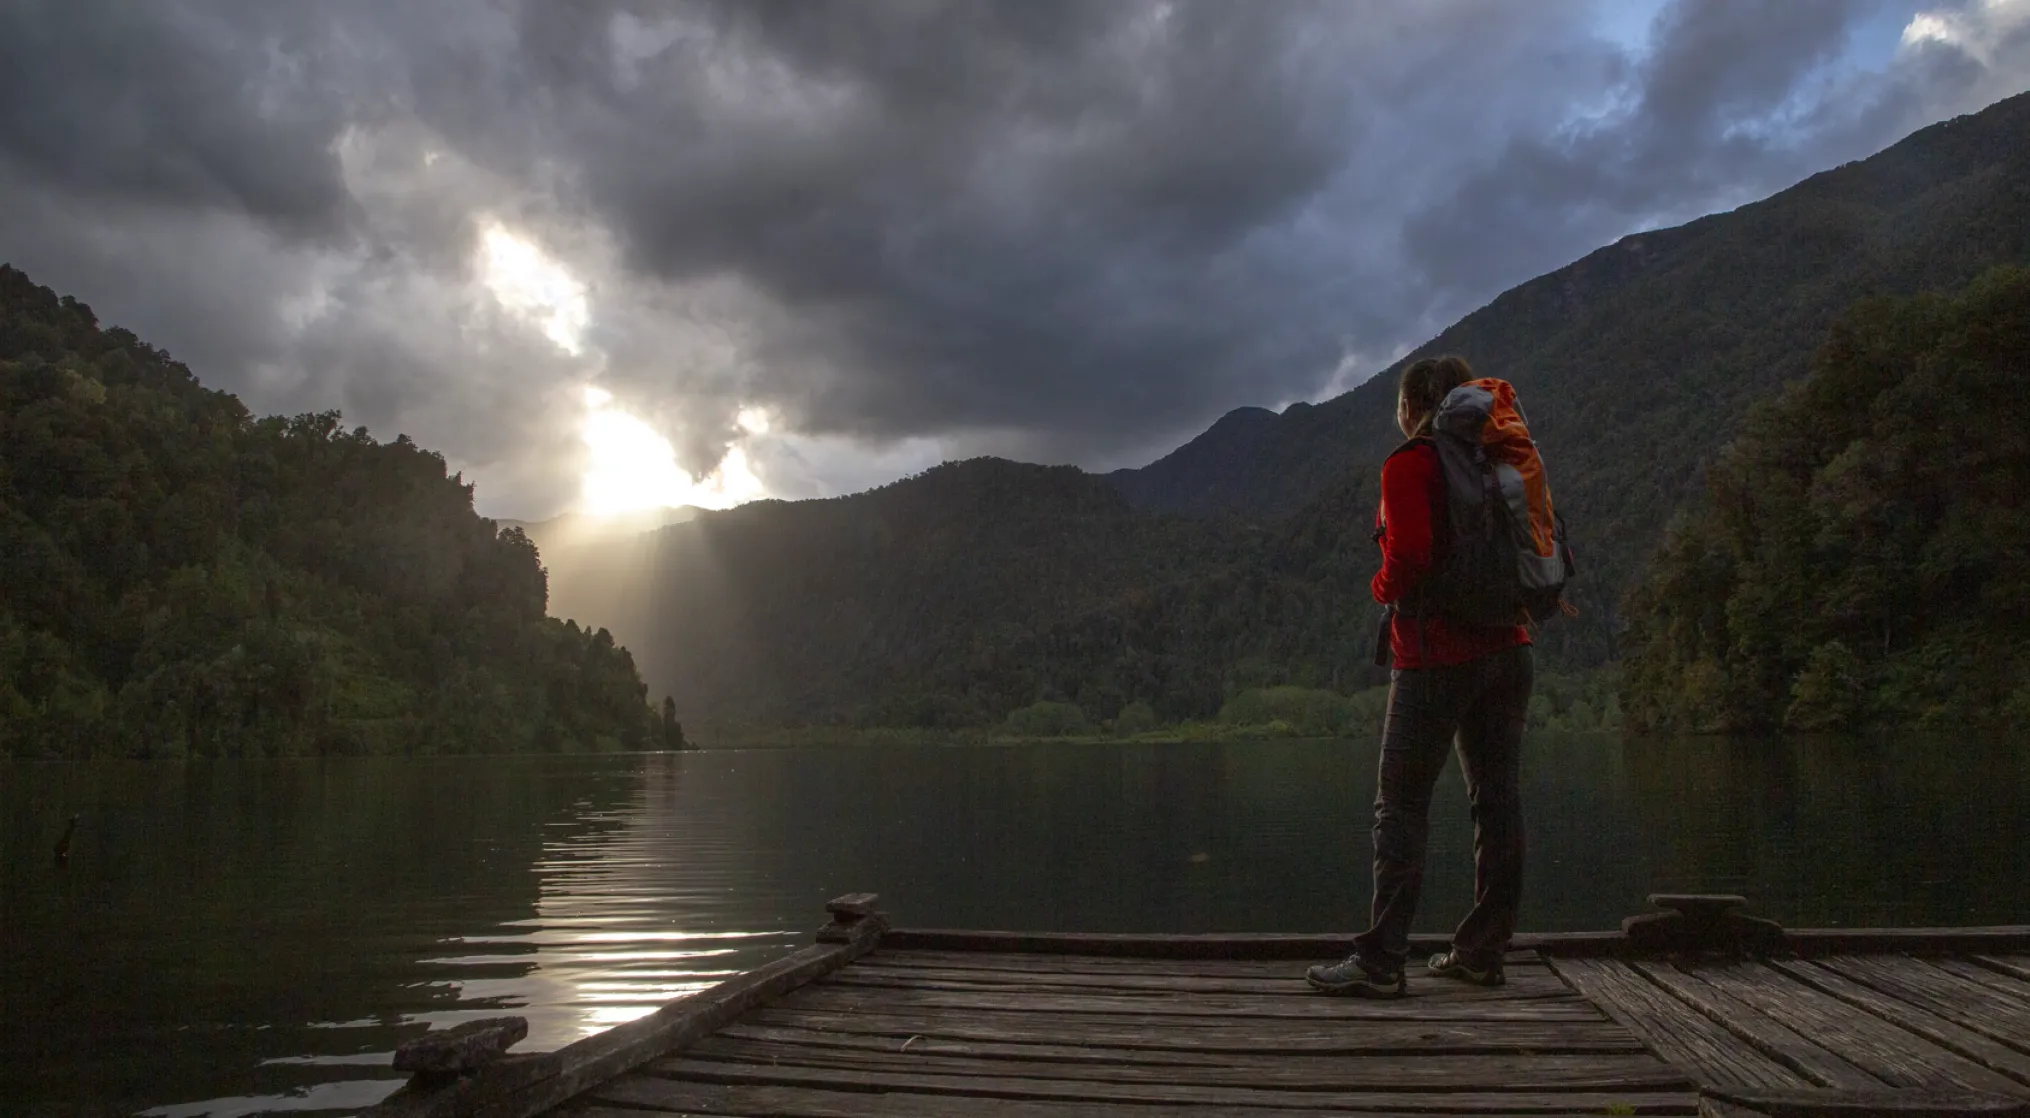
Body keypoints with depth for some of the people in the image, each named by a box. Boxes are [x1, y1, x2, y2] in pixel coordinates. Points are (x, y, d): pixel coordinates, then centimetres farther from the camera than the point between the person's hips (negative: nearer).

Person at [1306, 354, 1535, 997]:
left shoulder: (1409, 465, -8)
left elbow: (1409, 557, -19)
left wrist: (1384, 588, 0)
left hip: (1436, 657, -7)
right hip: (1507, 649, 7)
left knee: (1401, 805, -3)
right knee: (1497, 798, 9)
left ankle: (1381, 962, -3)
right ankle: (1483, 950, 17)